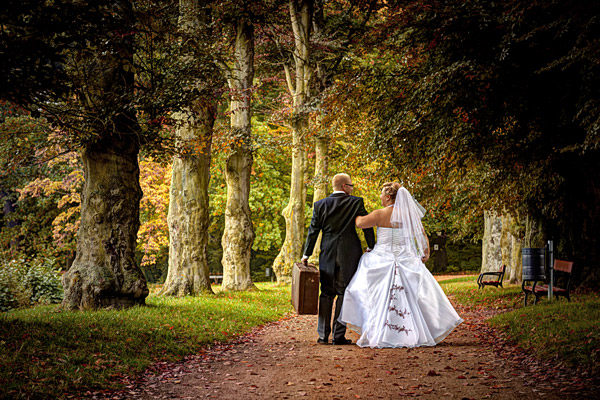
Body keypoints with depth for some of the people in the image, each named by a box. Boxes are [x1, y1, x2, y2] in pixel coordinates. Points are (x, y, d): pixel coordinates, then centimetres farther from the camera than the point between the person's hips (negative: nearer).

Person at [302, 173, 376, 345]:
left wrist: (306, 254, 12)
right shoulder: (356, 202, -3)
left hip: (327, 254, 2)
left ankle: (323, 334, 7)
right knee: (344, 293, 3)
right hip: (349, 254, -2)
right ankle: (339, 335, 1)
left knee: (326, 294, 9)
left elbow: (313, 231, 5)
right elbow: (367, 226, 0)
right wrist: (372, 249, 12)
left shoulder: (320, 205, 3)